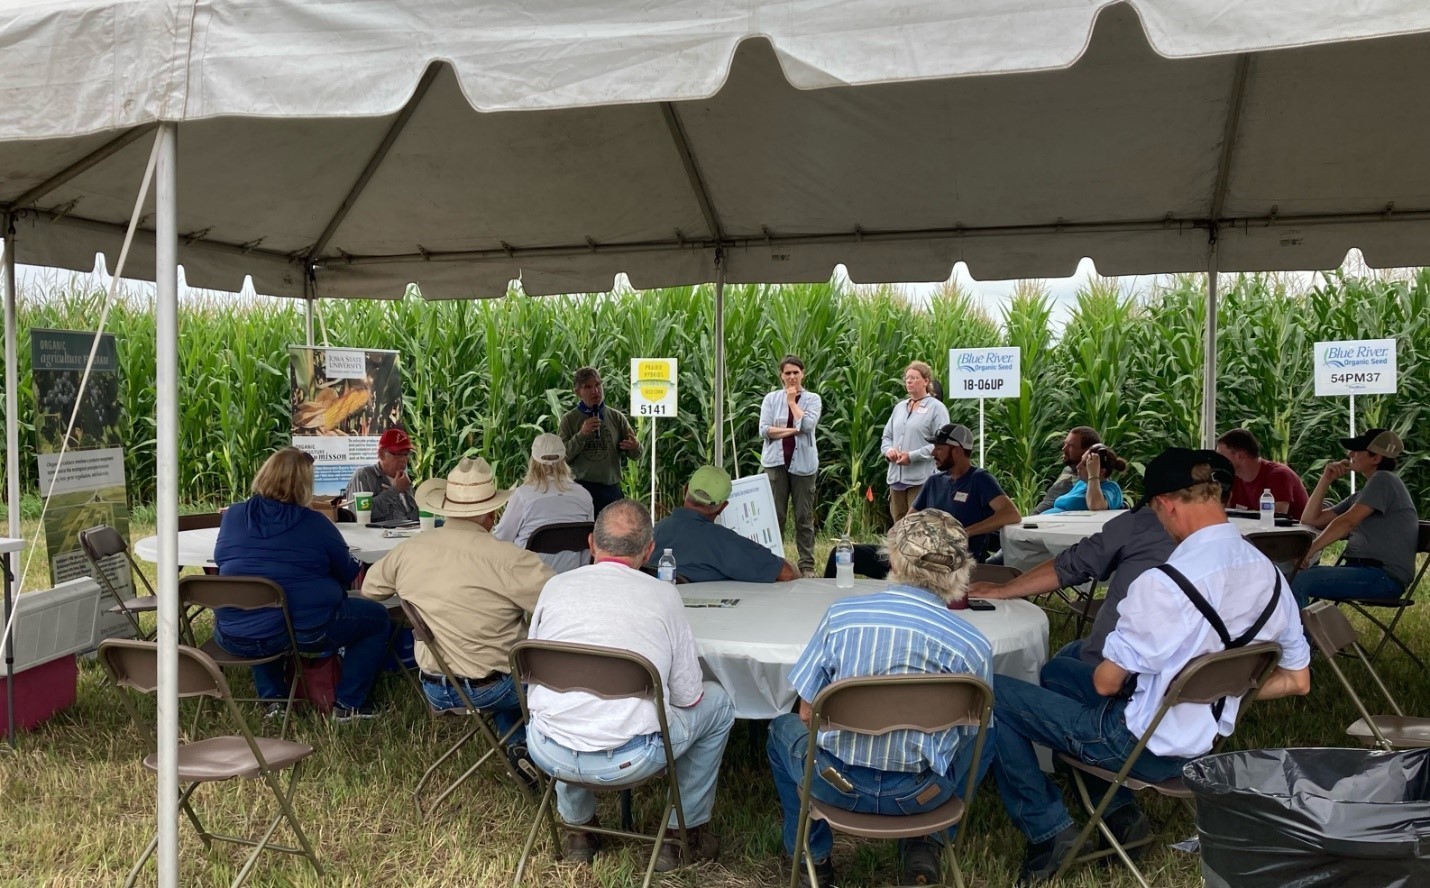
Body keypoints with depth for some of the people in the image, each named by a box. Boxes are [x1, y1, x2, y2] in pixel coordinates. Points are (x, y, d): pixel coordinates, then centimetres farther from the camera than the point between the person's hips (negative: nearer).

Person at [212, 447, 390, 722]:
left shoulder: (233, 515, 4)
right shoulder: (315, 524, -5)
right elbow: (348, 574, 6)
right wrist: (358, 567, 29)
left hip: (235, 638, 5)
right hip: (305, 632, -5)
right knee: (376, 617, 17)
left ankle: (273, 699, 31)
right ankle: (349, 704, 14)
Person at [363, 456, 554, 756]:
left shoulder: (408, 551, -7)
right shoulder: (508, 559, -24)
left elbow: (369, 589, 12)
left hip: (436, 691, 6)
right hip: (493, 689, -5)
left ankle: (515, 741, 30)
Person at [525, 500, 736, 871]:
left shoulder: (556, 587, 3)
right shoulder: (663, 596, -2)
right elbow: (687, 697, 3)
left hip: (549, 754, 3)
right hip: (629, 760, -3)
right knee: (716, 702, 23)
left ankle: (577, 825, 40)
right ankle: (683, 830, 30)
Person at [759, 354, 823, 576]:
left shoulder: (813, 399, 5)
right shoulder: (771, 398, 7)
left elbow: (807, 425, -13)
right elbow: (764, 430, -4)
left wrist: (792, 401, -5)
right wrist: (792, 430, -11)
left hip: (803, 463, 0)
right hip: (776, 461, 1)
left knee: (804, 516, 3)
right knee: (775, 514, 2)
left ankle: (807, 564, 8)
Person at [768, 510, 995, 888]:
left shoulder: (840, 615, -11)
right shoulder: (974, 645, -12)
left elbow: (807, 714, -3)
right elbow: (970, 733, 1)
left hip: (836, 785, 0)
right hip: (921, 795, 0)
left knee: (784, 728, 33)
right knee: (983, 735, 30)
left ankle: (812, 856, 33)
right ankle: (923, 849, 24)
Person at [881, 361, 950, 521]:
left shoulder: (936, 408, -3)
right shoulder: (899, 407, 18)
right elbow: (886, 436, 22)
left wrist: (912, 456, -17)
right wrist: (888, 450, -1)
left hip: (921, 479, -7)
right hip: (896, 476, 7)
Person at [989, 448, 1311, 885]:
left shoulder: (1162, 583, -29)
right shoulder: (1269, 573, -6)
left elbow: (1106, 682, -18)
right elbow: (1296, 680, 4)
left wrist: (1086, 658, 4)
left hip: (1142, 745, -8)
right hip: (1205, 737, 8)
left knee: (992, 693, 2)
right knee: (1057, 670, 26)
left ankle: (1049, 829, 7)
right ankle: (1120, 812, 23)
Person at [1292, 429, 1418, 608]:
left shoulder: (1383, 480, -3)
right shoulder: (1359, 496, 24)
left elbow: (1347, 521, -15)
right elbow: (1309, 520, 23)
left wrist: (1309, 551, -18)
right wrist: (1326, 480, 15)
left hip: (1385, 576, -9)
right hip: (1359, 570, 9)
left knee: (1297, 582, -26)